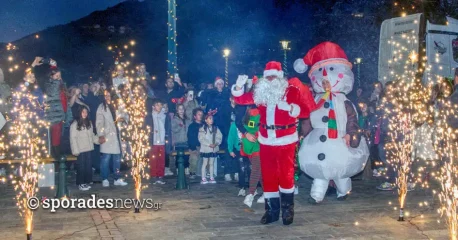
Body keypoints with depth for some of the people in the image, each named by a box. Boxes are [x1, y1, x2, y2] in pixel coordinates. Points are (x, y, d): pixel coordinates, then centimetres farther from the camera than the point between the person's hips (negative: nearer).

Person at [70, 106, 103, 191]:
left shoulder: (89, 123, 12)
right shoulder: (75, 124, -7)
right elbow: (73, 138, -8)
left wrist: (98, 139, 0)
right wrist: (75, 151, -12)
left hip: (89, 149, 6)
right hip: (80, 150, -6)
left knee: (89, 166, 8)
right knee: (81, 167, -2)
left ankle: (87, 182, 19)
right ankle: (80, 183, 7)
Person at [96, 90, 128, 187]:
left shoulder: (112, 106, 15)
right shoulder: (101, 107, -5)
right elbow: (99, 123, -10)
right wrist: (101, 135, -17)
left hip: (115, 136, 7)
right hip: (107, 136, -7)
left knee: (117, 158, 9)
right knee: (106, 158, -3)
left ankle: (117, 179, 15)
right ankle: (105, 179, 5)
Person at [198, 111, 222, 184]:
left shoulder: (215, 128, 5)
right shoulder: (202, 129, -8)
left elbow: (219, 137, 2)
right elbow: (201, 139, -13)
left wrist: (216, 143, -15)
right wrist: (209, 144, -18)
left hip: (214, 149, 4)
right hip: (205, 149, -4)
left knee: (211, 163, 11)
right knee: (205, 163, 3)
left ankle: (211, 178, 17)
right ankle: (203, 179, 6)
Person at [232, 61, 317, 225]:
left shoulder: (291, 90, -5)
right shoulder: (261, 92, 8)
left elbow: (306, 111, -11)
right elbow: (240, 99, 13)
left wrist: (289, 107, -26)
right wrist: (239, 86, -5)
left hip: (285, 139, -4)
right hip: (266, 140, 4)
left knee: (286, 173, 2)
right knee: (268, 175, 7)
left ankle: (287, 209, 17)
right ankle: (272, 210, 16)